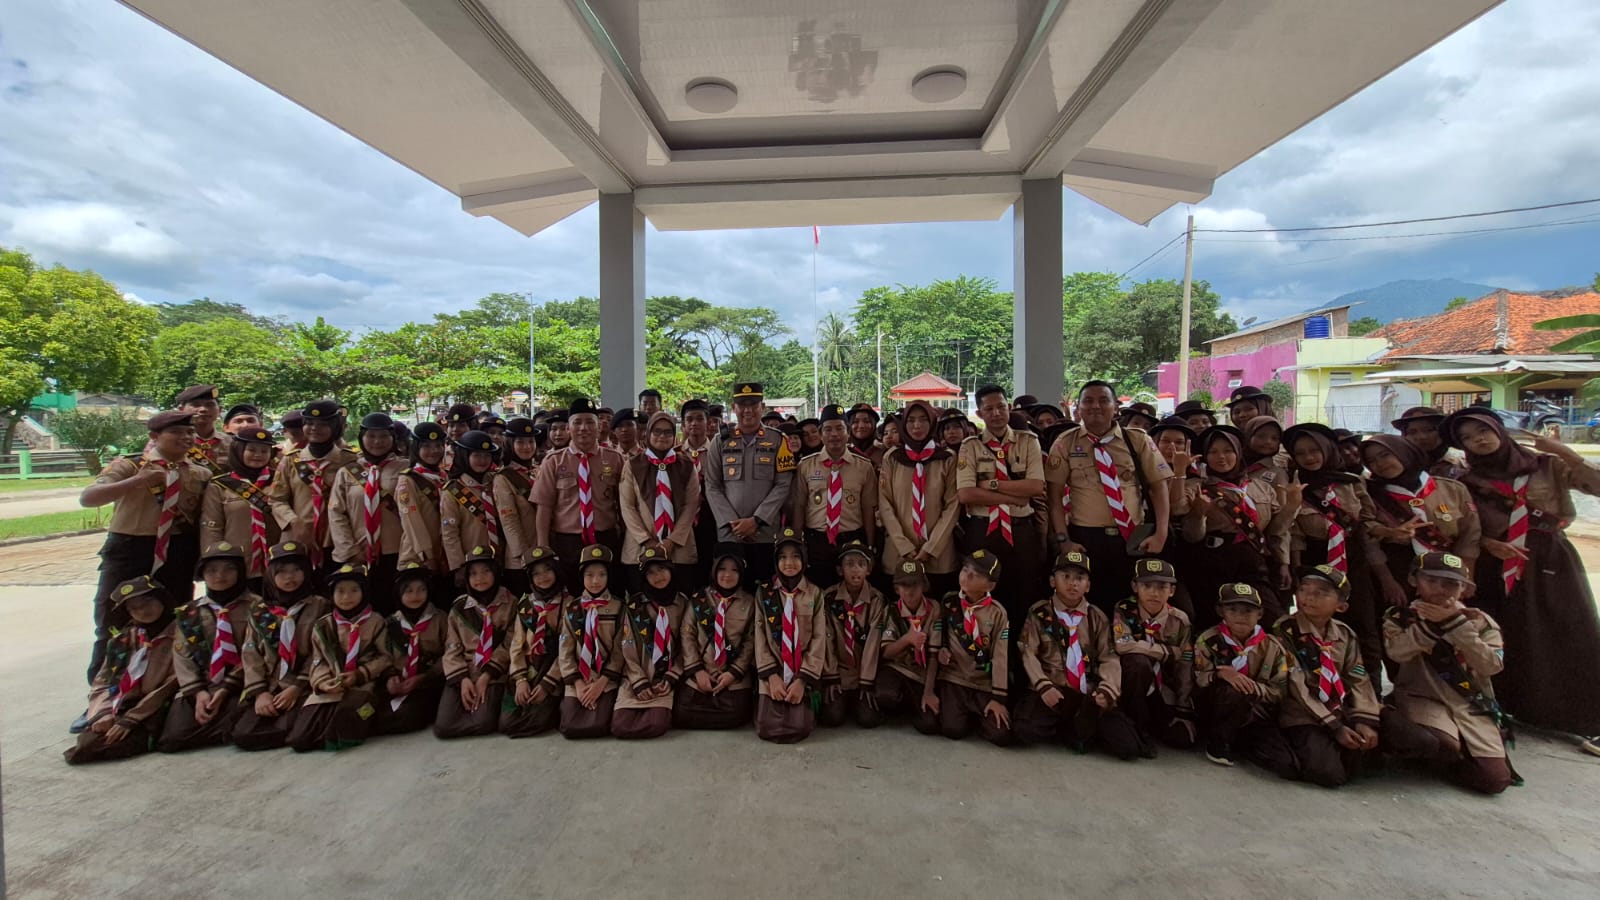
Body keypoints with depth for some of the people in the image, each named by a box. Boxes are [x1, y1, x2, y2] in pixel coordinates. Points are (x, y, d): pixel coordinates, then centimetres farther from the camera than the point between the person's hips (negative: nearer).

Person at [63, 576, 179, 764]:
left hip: (151, 715, -6)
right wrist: (104, 714, -7)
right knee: (88, 740, -23)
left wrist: (129, 721, -13)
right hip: (119, 710, 6)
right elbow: (102, 682, 12)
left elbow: (170, 687, -10)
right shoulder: (122, 639, 13)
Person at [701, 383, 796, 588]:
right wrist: (732, 522, -7)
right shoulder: (721, 441, 8)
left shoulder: (778, 440, 4)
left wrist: (756, 520, -11)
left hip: (766, 534, -1)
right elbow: (712, 488, 4)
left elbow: (783, 486, -3)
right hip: (729, 534, 1)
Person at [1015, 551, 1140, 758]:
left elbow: (1110, 658, 1)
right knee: (1026, 729, -28)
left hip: (1089, 693, 1)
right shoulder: (1039, 613, 4)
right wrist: (1043, 686, -17)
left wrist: (1107, 690, -17)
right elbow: (1028, 653, -3)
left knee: (1127, 746, -19)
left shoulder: (1097, 617, 10)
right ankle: (1075, 731, 0)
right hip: (1053, 691, -1)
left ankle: (1083, 727, 9)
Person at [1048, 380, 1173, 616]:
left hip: (1133, 538, 2)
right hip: (1085, 538, -1)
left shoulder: (1138, 440, 5)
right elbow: (1055, 495, -2)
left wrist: (1160, 534, -8)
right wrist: (1063, 539, -10)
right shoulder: (1065, 443, 1)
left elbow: (1159, 486, 3)